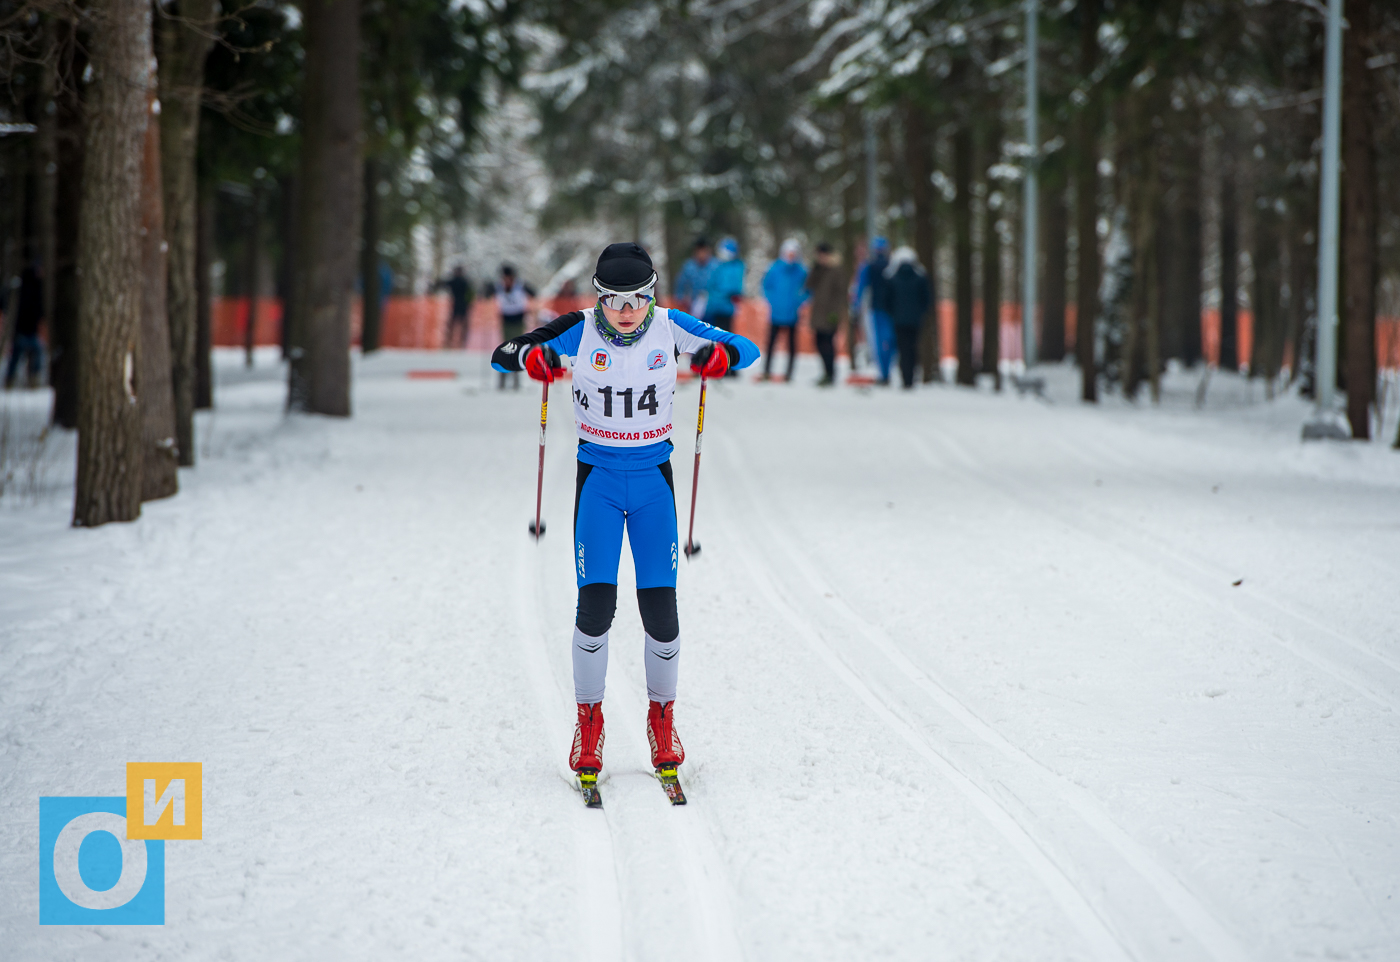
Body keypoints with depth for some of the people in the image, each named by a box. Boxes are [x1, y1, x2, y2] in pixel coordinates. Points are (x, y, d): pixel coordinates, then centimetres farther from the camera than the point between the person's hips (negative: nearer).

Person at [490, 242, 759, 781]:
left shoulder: (669, 328, -6)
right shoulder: (579, 331, -9)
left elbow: (748, 349, 0)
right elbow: (501, 356, -4)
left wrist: (720, 355, -22)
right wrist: (531, 357, -26)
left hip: (653, 478, 1)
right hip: (598, 478, -1)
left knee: (660, 610, -3)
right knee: (596, 604, -11)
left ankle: (662, 716, 19)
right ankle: (589, 721, 8)